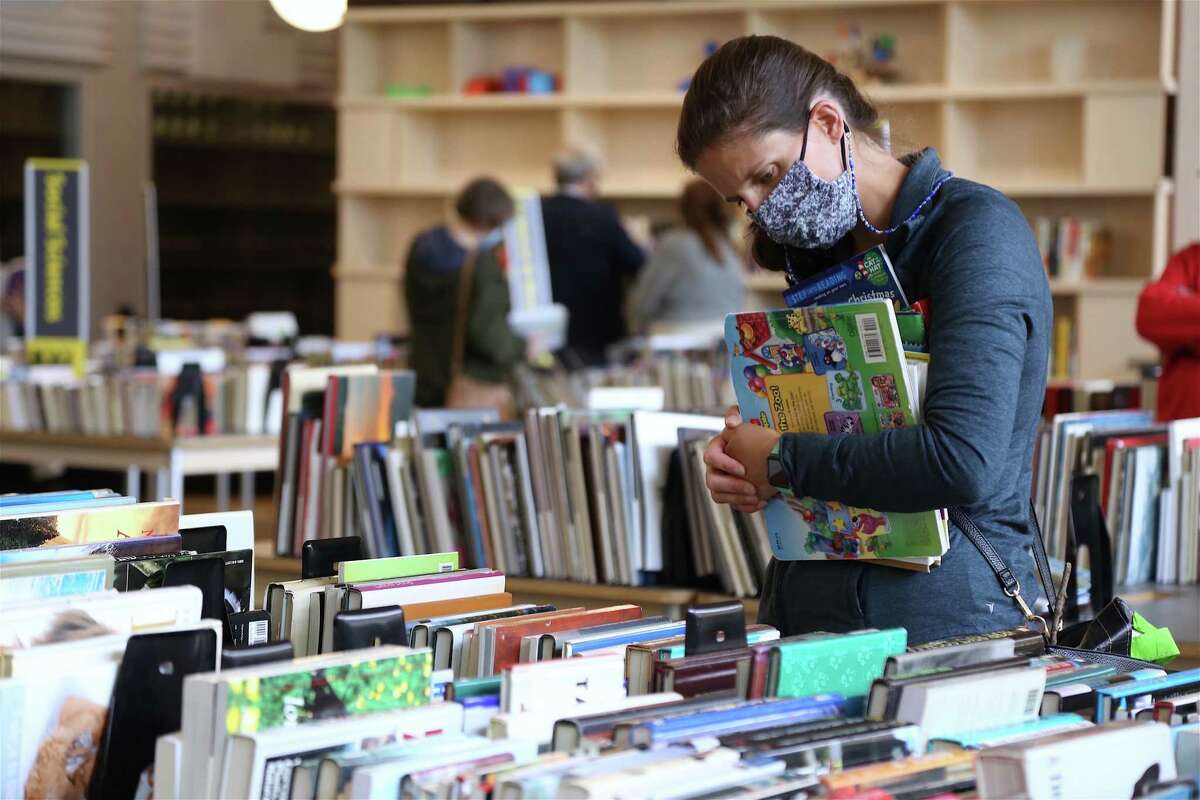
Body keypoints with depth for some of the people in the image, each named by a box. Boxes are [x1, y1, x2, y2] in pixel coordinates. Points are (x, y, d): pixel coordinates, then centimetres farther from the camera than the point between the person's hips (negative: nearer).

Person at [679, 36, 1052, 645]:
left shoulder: (978, 230, -8)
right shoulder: (823, 257, 18)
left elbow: (963, 461, -21)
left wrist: (783, 461, -11)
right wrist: (741, 457, 5)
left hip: (948, 615, -7)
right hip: (805, 606, 7)